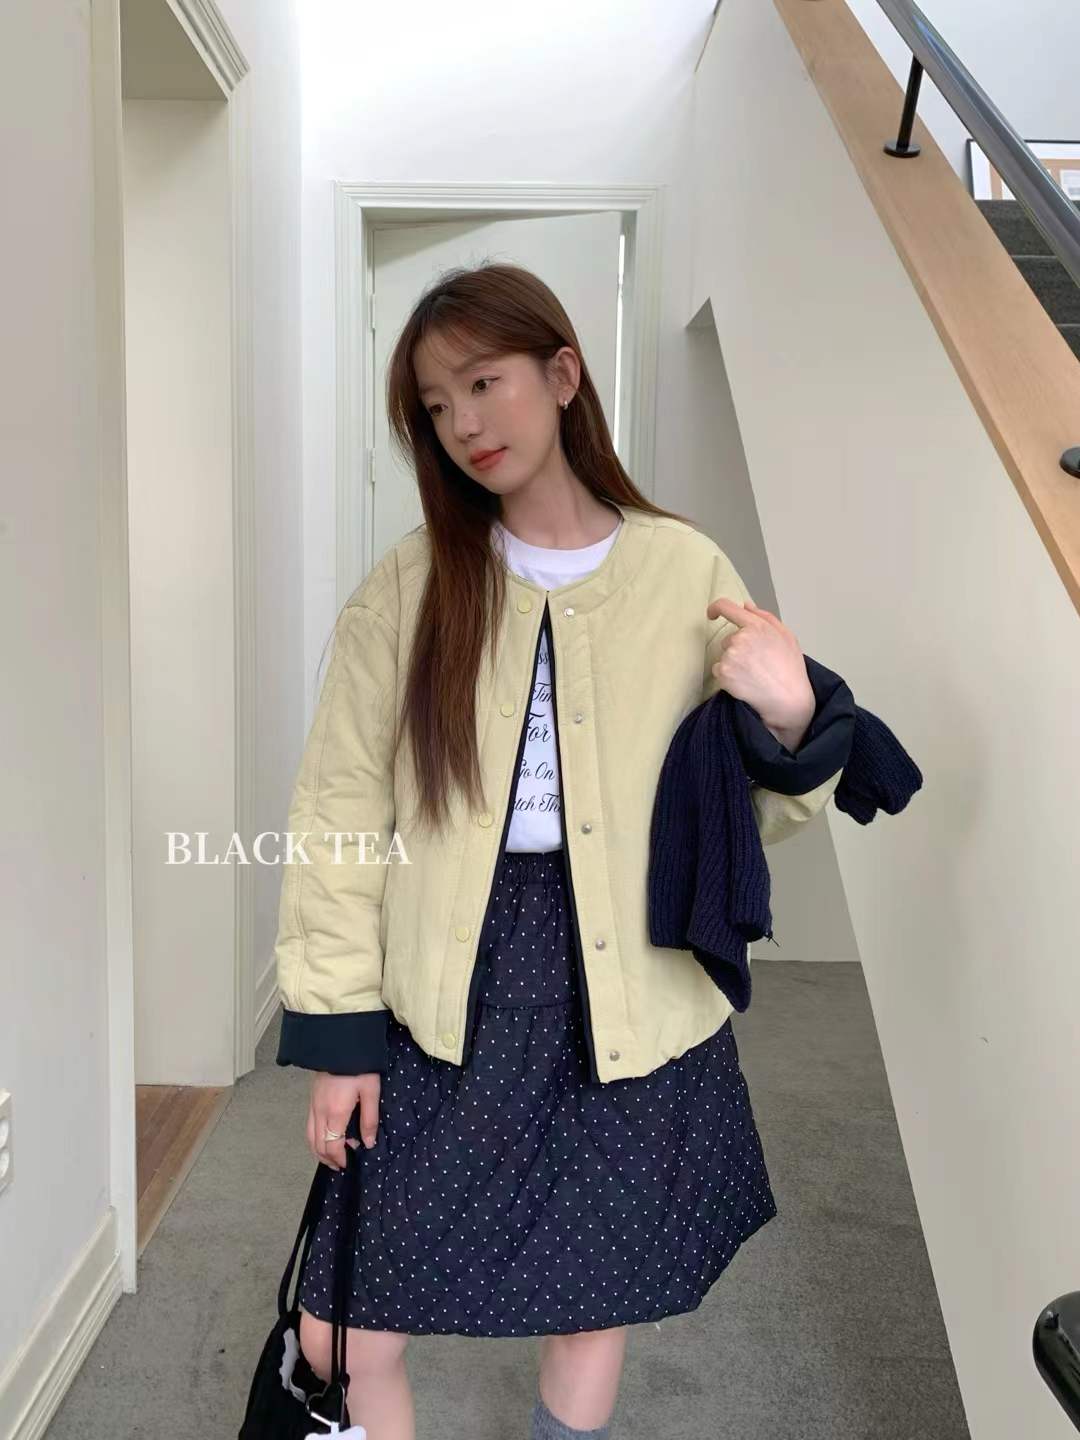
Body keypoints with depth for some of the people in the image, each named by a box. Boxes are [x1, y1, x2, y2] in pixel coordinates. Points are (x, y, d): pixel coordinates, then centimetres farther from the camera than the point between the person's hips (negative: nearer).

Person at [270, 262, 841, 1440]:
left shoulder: (687, 572, -3)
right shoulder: (407, 588, -3)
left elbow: (739, 814, 3)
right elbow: (340, 813, -2)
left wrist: (788, 722, -18)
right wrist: (335, 1027, -4)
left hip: (626, 1006, 0)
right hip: (445, 1005, 0)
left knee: (591, 1316, 18)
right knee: (342, 1335, 7)